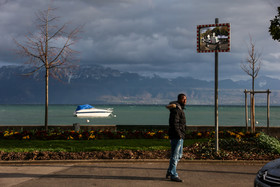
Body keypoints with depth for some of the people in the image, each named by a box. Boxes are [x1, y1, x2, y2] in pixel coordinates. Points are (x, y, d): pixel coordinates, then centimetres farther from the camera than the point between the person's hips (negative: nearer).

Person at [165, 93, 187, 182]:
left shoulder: (180, 109, 18)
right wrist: (179, 134, -21)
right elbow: (174, 123, -22)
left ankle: (169, 172, 24)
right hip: (176, 136, -11)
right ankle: (173, 175, 0)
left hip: (180, 136, 11)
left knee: (179, 155, 16)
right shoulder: (176, 109, -15)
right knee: (175, 155, -5)